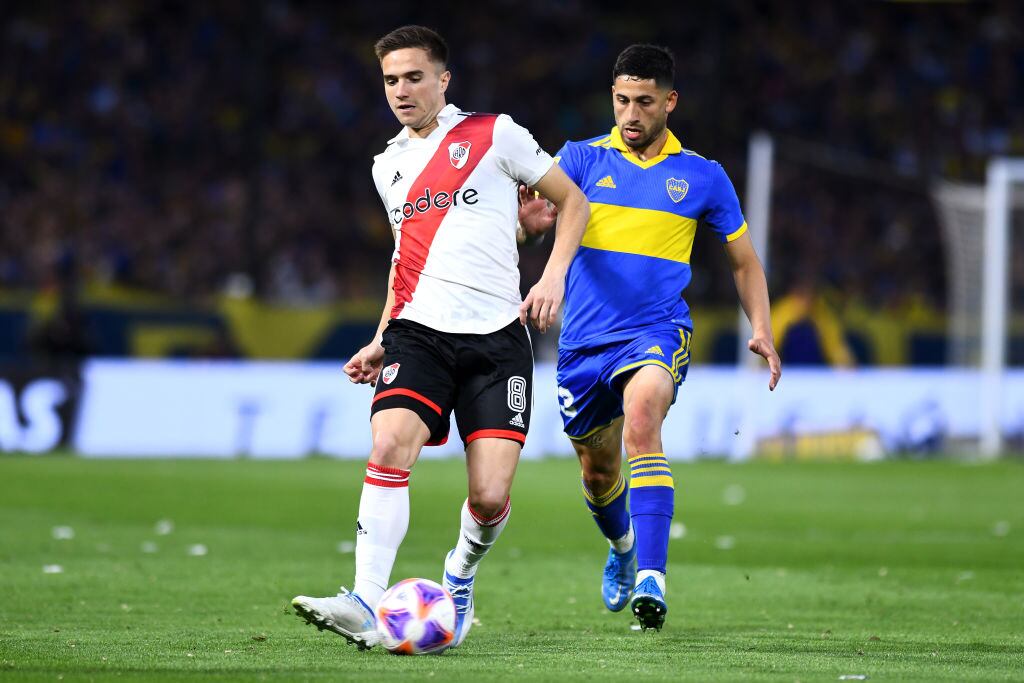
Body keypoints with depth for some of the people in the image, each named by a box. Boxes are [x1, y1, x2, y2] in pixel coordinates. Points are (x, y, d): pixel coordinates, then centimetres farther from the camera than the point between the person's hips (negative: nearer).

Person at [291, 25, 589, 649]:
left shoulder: (493, 135, 4)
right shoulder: (389, 165, 18)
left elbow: (572, 200, 9)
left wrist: (553, 276, -5)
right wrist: (382, 340, 21)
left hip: (496, 335, -3)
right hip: (419, 332, 3)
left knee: (490, 498, -11)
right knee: (390, 446, -25)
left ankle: (461, 576, 23)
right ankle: (366, 606, -30)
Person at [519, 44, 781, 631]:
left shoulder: (702, 177, 5)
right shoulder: (582, 159, 4)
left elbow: (744, 261, 14)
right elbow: (539, 212, -10)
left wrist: (761, 330, 0)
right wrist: (529, 223, -35)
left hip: (658, 332, -2)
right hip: (584, 340, 2)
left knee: (641, 420, -32)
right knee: (598, 472, 14)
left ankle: (651, 578, -38)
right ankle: (623, 548, 49)